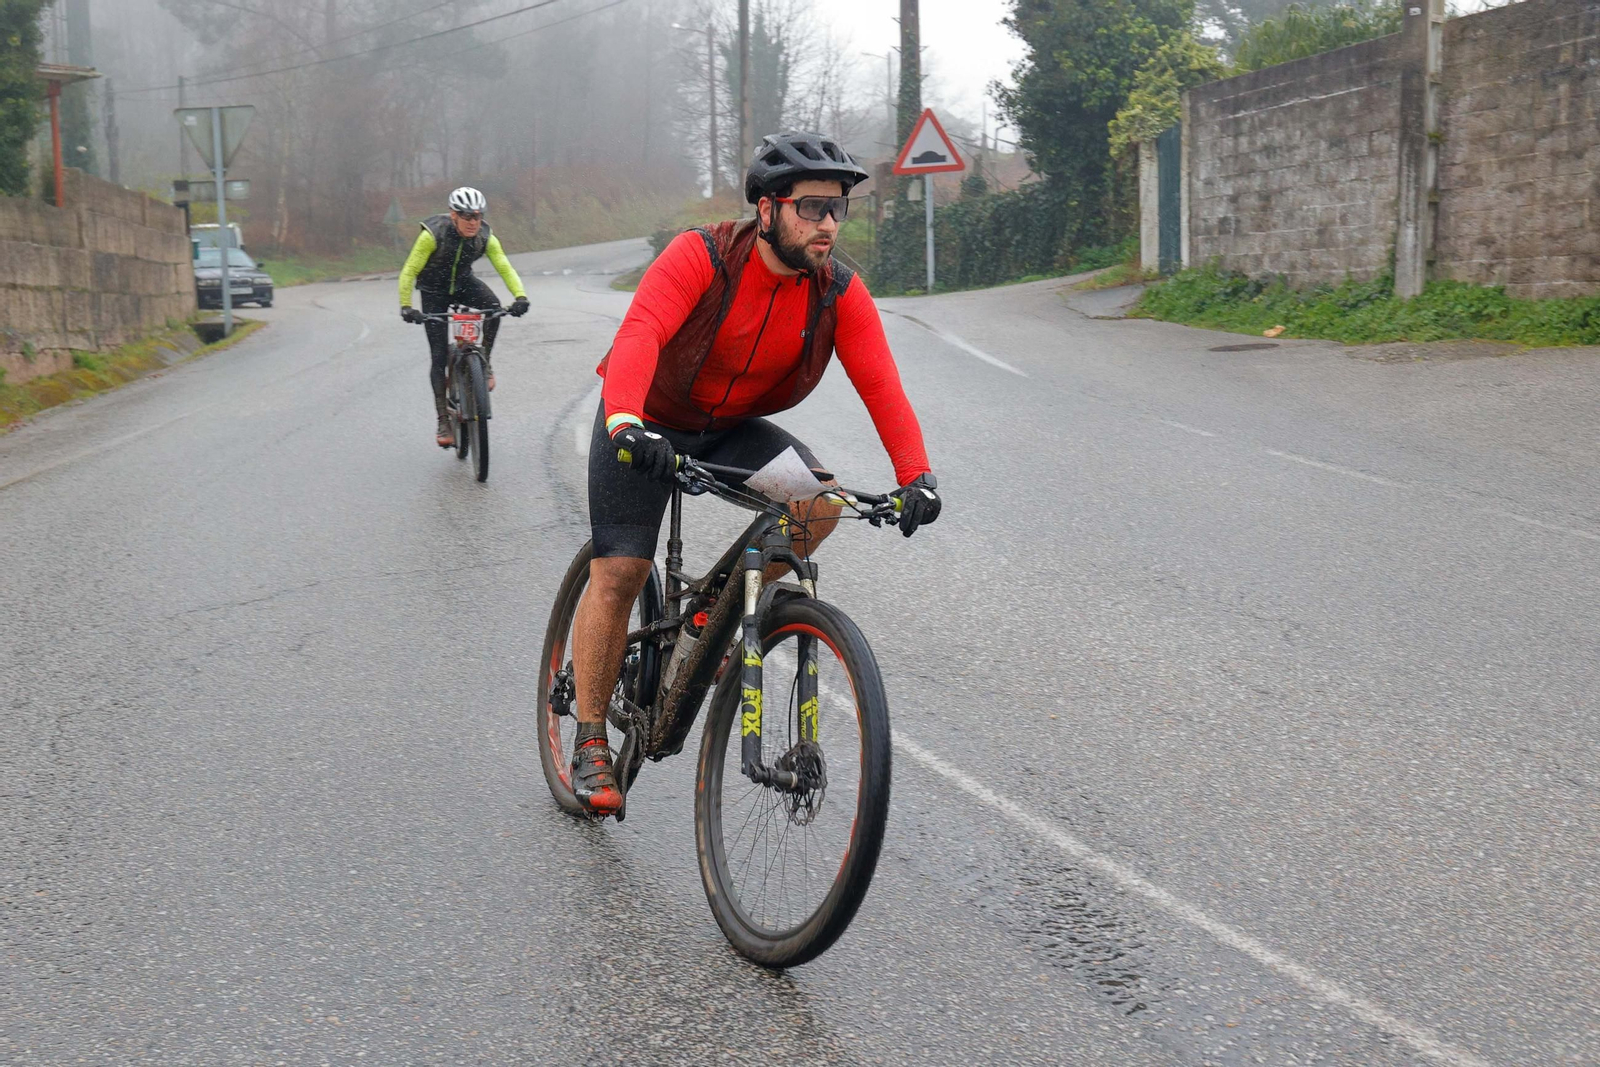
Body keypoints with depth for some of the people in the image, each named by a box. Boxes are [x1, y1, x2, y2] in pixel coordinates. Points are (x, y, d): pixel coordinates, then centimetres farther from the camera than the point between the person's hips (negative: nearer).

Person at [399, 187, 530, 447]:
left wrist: (520, 296, -41)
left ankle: (484, 361, -12)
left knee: (493, 305, -32)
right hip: (434, 291, -2)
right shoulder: (433, 235, -28)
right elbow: (409, 272, -25)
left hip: (464, 284, 2)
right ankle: (443, 421, 0)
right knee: (439, 357, -7)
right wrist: (406, 306, -38)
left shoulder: (485, 238, -19)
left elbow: (505, 268, -23)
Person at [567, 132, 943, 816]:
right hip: (647, 424, -3)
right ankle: (590, 743, 4)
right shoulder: (700, 257, -26)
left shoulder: (838, 294, -15)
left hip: (734, 429, 4)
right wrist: (625, 421, -58)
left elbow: (880, 383, -21)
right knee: (619, 573, -10)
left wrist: (915, 476, -35)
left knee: (820, 501, -22)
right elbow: (641, 333, -40)